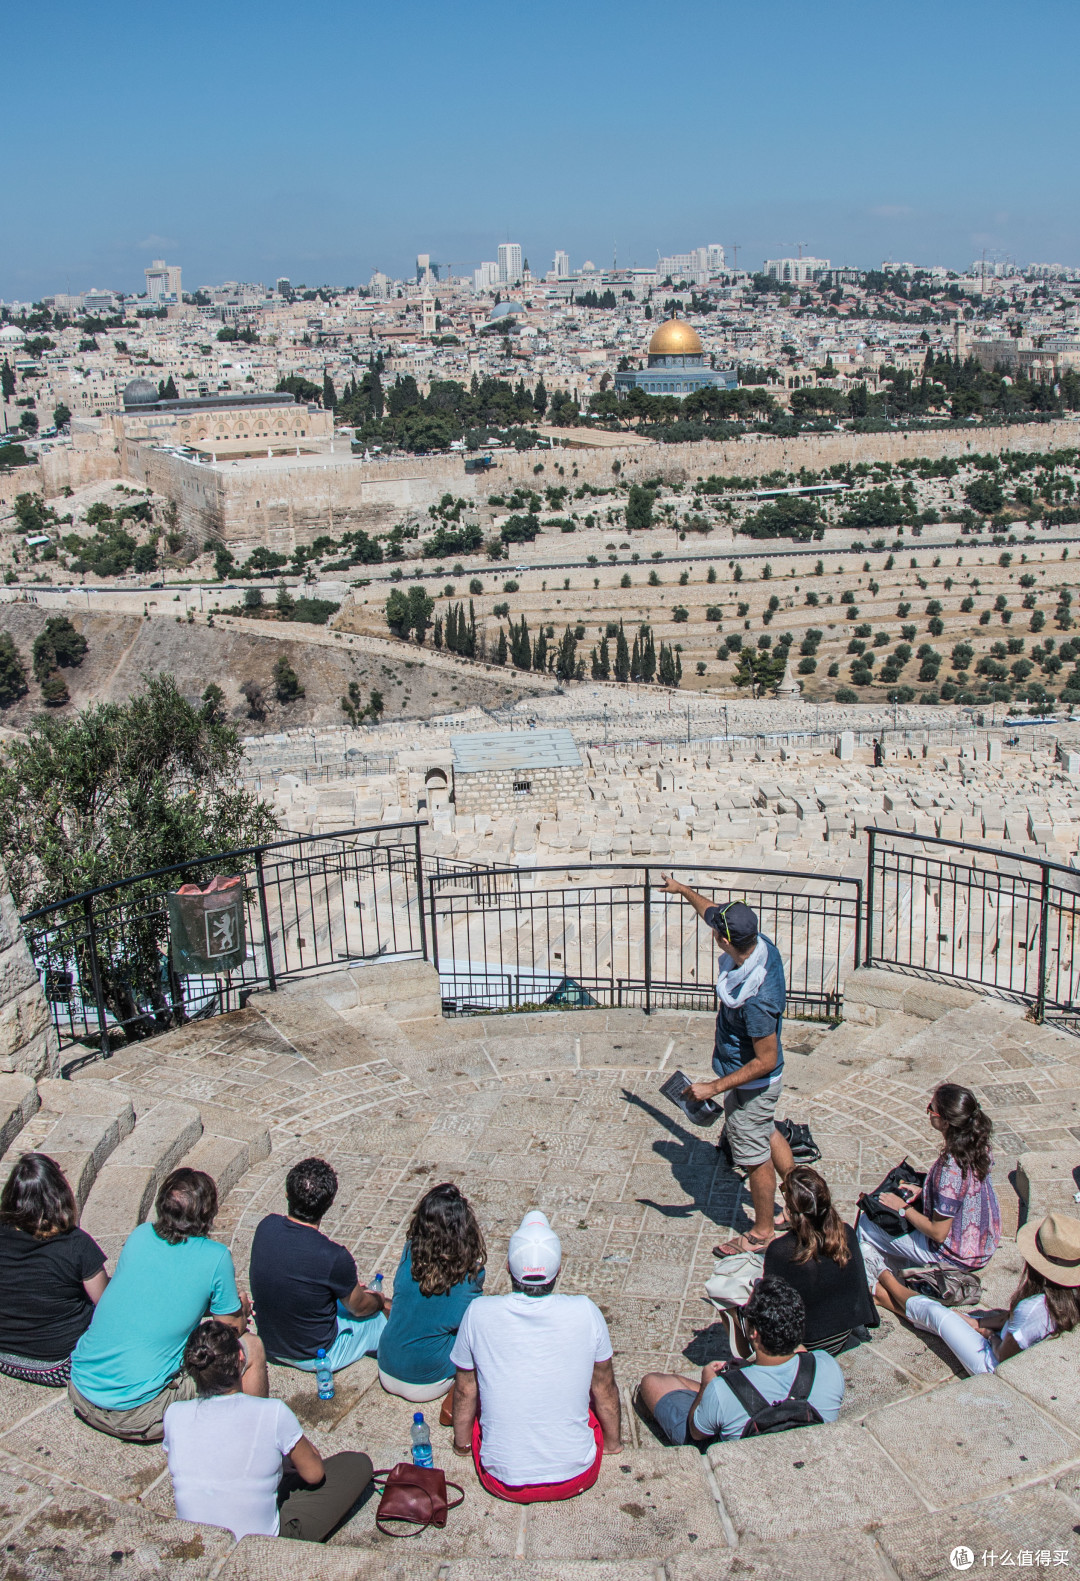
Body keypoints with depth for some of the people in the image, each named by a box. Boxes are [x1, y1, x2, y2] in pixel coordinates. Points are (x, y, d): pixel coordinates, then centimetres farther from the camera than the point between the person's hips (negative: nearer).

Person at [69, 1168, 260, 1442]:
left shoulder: (139, 1236, 3)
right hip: (136, 1415, -6)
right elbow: (232, 1327, 2)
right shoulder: (215, 1258, -11)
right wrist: (242, 1309, 26)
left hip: (80, 1393, 6)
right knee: (252, 1348, 6)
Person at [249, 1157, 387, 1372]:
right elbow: (359, 1308, -12)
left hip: (268, 1345, 6)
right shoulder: (334, 1257, -33)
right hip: (313, 1356, -5)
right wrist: (378, 1300, 12)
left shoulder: (266, 1226, -16)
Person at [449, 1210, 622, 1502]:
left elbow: (465, 1391, 1)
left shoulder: (479, 1314, -15)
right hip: (576, 1478, 0)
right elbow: (605, 1389, 1)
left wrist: (462, 1443, 21)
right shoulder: (586, 1313, -15)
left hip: (503, 1483, 0)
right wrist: (613, 1442, 21)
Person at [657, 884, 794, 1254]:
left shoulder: (755, 997, -40)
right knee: (767, 1135, 29)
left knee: (754, 1156, 12)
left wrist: (715, 1088, -26)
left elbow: (765, 1061, -30)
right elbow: (710, 912, 5)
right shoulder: (761, 945, -15)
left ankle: (762, 1232, 34)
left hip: (752, 1085, -9)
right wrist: (683, 889, 20)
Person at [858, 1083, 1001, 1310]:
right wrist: (923, 1191, 4)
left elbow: (938, 1233, -26)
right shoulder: (978, 1143, -11)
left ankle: (875, 1288, 27)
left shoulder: (950, 1167, -35)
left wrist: (904, 1208, -12)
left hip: (958, 1256, -8)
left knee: (866, 1224, 6)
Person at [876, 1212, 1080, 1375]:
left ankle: (886, 1279, 37)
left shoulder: (1032, 1308, -39)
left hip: (991, 1366, -7)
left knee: (935, 1313, 9)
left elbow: (1004, 1356, -25)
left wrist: (992, 1336, -4)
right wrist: (979, 1323, 3)